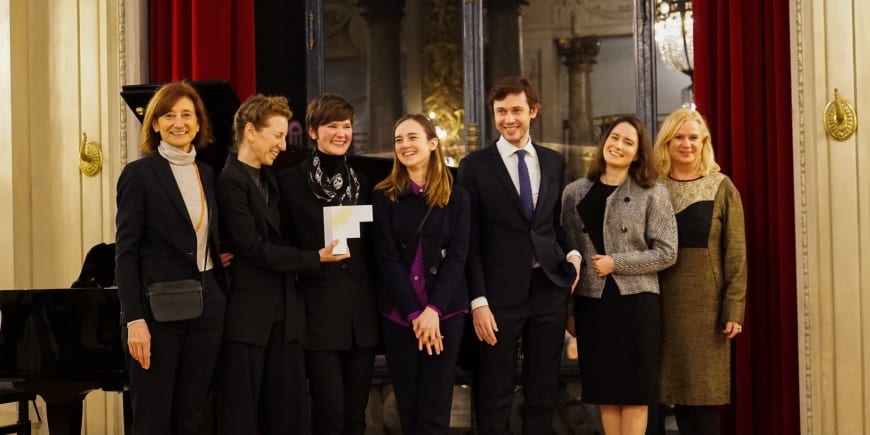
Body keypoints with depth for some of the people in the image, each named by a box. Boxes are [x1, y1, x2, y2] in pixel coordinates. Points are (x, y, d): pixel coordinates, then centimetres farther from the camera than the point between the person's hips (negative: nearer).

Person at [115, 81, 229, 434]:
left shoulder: (207, 174, 11)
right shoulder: (139, 173, -6)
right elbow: (125, 253, -10)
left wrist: (220, 257, 2)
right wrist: (134, 320, -17)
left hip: (206, 307, 5)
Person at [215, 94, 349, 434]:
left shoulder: (268, 177, 14)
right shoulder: (230, 181, -14)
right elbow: (255, 249, -18)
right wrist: (316, 258, -14)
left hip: (283, 313, 8)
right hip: (248, 314, -8)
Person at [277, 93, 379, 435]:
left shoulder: (362, 183, 12)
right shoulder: (290, 182, -2)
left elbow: (371, 247, 15)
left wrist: (379, 300, 11)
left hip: (362, 311, 4)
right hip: (319, 310, -4)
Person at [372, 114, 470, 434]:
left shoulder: (456, 197, 5)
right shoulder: (384, 196, 2)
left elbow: (457, 256, -3)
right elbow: (387, 259, -3)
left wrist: (433, 310, -14)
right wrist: (414, 314, -11)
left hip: (445, 311, 0)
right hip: (397, 313, 0)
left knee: (435, 407, -2)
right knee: (408, 404, 6)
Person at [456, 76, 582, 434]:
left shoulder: (554, 162, 11)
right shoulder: (475, 166, -1)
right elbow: (470, 240, -4)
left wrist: (572, 253, -1)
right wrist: (478, 300, -11)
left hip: (549, 289, 4)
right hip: (501, 294, -4)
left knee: (543, 394, 10)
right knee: (495, 397, 4)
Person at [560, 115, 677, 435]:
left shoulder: (652, 194, -1)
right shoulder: (575, 192, 7)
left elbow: (666, 253, -5)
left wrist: (616, 263, -12)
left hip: (636, 300, -2)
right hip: (590, 301, 3)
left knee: (634, 389, 2)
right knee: (605, 389, 7)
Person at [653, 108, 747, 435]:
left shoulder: (721, 188, 1)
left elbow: (736, 252, -2)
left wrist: (734, 309, -8)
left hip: (706, 303, -2)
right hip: (665, 303, 2)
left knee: (704, 392, -1)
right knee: (678, 390, 5)